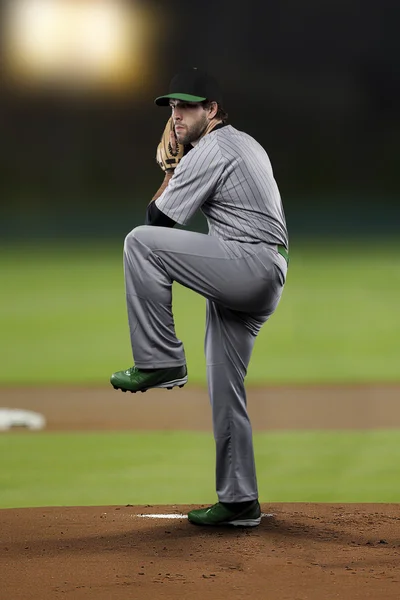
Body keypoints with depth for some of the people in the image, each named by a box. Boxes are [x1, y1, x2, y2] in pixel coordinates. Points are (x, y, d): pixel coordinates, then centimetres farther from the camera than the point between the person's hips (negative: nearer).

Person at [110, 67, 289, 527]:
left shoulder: (209, 152, -9)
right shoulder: (245, 144, 22)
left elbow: (158, 219, -6)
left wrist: (170, 168, 7)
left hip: (249, 262, -10)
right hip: (265, 282, 10)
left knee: (140, 241, -15)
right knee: (224, 389, 12)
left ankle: (160, 362, -13)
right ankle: (239, 501, 12)